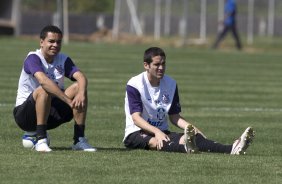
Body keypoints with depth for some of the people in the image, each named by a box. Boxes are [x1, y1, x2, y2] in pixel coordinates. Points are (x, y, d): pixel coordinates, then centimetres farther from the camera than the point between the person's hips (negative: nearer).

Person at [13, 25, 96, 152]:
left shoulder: (63, 60, 3)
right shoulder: (33, 58, -16)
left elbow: (81, 77, -14)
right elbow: (43, 81, -35)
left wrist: (81, 94, -37)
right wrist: (69, 101, -41)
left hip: (52, 112, 6)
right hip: (24, 113, -6)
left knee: (79, 87, -13)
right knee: (44, 90, -35)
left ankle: (79, 139, -17)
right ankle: (40, 140, -32)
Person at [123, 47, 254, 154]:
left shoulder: (170, 84, 8)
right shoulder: (134, 85, -9)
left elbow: (174, 117, 9)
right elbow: (136, 118, -19)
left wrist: (191, 128, -11)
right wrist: (156, 131, -36)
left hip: (162, 132, 5)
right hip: (136, 133, -5)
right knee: (155, 141, -41)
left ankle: (231, 149, -49)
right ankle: (187, 148, -74)